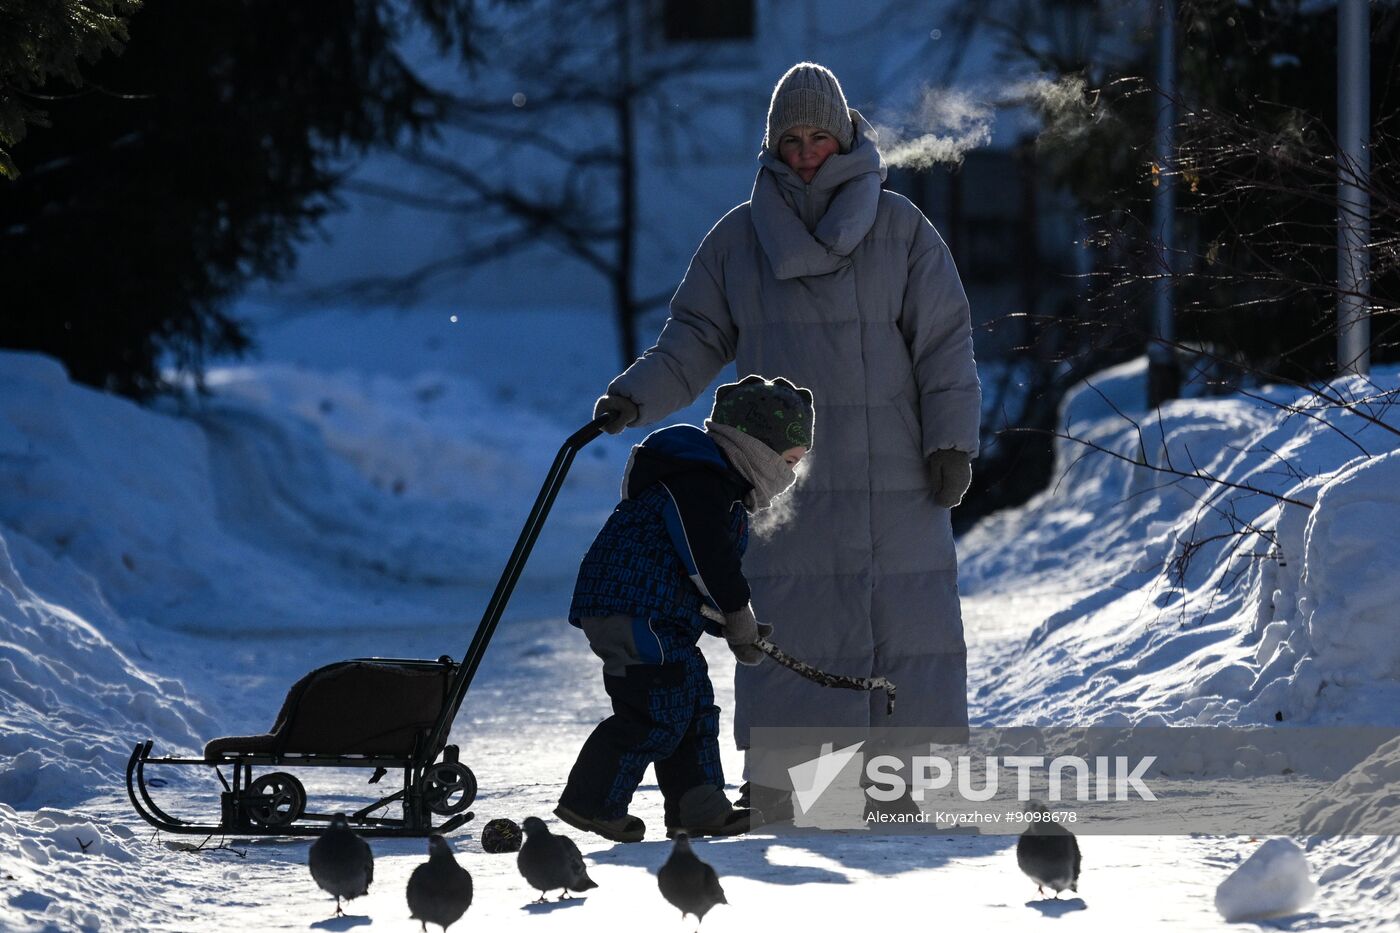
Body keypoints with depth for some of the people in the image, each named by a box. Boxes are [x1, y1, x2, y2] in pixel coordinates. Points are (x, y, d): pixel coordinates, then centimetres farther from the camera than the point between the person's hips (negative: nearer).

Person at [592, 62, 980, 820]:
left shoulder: (899, 228, 4)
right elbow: (695, 342, 9)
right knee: (781, 632, -2)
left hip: (891, 476, -1)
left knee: (911, 625, -2)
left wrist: (952, 440, -6)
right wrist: (634, 396, -8)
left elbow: (944, 340, 3)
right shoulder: (738, 238, 9)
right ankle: (771, 798, 3)